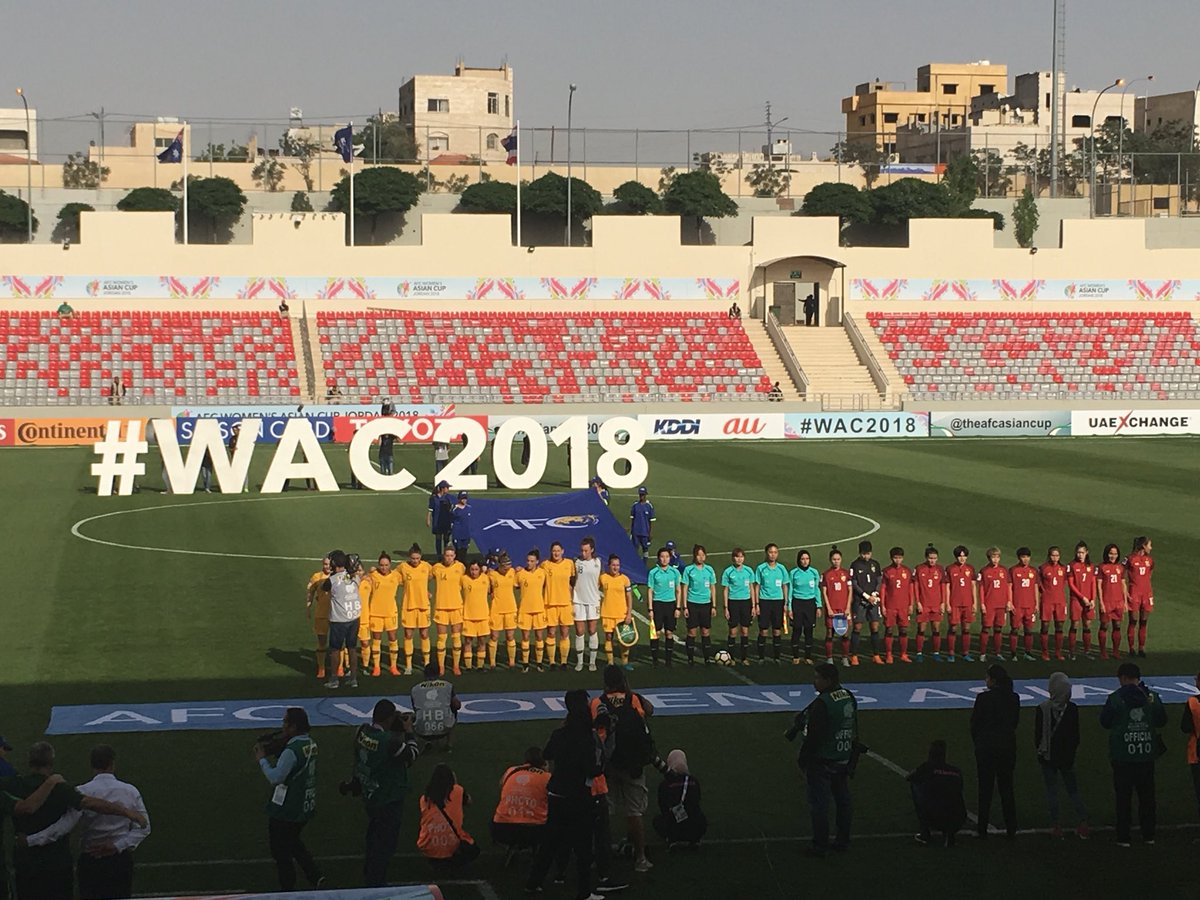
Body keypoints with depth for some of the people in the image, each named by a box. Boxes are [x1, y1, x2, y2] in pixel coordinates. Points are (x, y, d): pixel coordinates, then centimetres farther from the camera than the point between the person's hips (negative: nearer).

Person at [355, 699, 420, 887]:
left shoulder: (362, 732, -10)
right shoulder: (390, 741, -31)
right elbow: (412, 755, -14)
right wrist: (409, 731, -6)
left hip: (369, 795, 8)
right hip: (389, 799, -8)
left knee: (373, 838, 25)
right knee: (385, 843, 7)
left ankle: (369, 877, 40)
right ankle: (376, 883, 14)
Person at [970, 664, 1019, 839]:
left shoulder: (983, 698, -15)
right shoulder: (1014, 698, -2)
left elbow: (975, 724, -8)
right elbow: (1015, 721, 7)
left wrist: (977, 743, 7)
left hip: (986, 747, -3)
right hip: (1008, 746, 4)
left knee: (985, 788, 5)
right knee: (1006, 787, 12)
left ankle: (983, 829, 7)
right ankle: (1011, 829, 12)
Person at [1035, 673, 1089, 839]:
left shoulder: (1042, 708, -13)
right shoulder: (1072, 708, -8)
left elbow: (1038, 733, -6)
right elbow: (1076, 733, -1)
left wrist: (1039, 749, 9)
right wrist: (1073, 750, 13)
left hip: (1048, 755, -2)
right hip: (1067, 756, 2)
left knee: (1051, 790, 6)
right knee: (1072, 789, 13)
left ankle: (1055, 825, 6)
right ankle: (1083, 821, 2)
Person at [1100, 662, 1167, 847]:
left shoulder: (1115, 698, -11)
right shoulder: (1152, 697, -2)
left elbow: (1104, 722, -2)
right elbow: (1162, 720, 9)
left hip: (1122, 755, -3)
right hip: (1147, 754, 3)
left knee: (1123, 796, 4)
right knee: (1147, 795, 13)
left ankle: (1123, 837, 4)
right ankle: (1149, 834, 17)